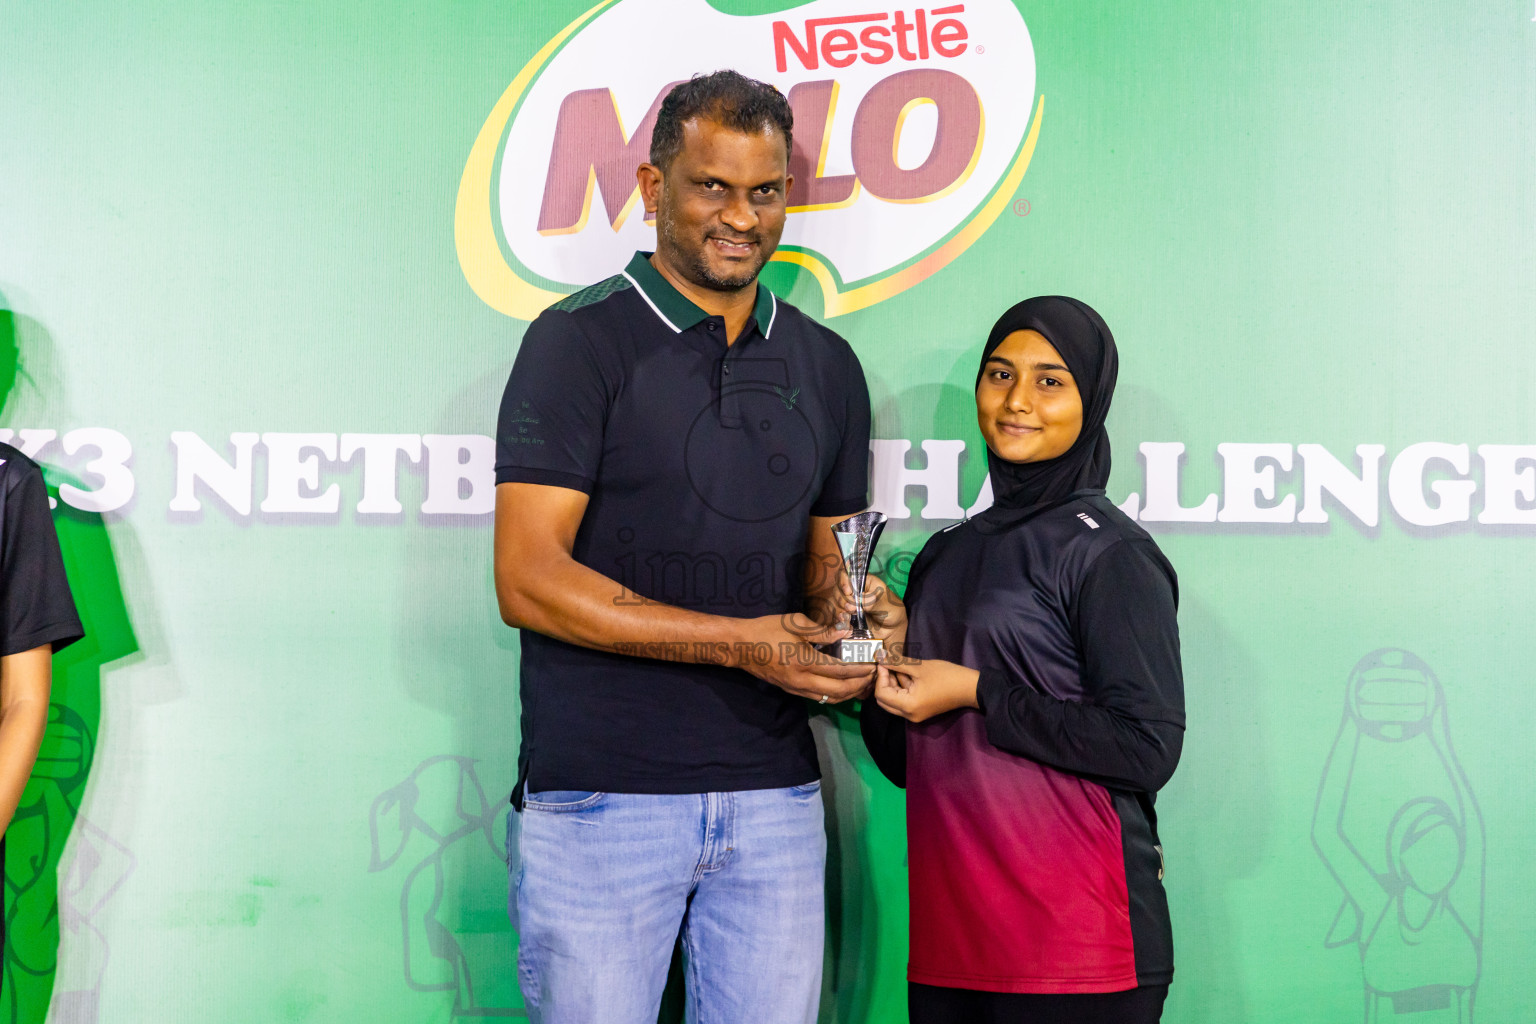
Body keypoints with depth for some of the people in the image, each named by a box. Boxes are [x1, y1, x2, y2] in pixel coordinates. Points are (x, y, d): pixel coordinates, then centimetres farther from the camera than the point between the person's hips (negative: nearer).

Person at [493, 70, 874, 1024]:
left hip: (775, 793, 5)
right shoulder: (581, 340, -4)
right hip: (601, 793, -4)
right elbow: (529, 581, -11)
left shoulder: (826, 365, 13)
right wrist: (741, 642, -17)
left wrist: (840, 616, -4)